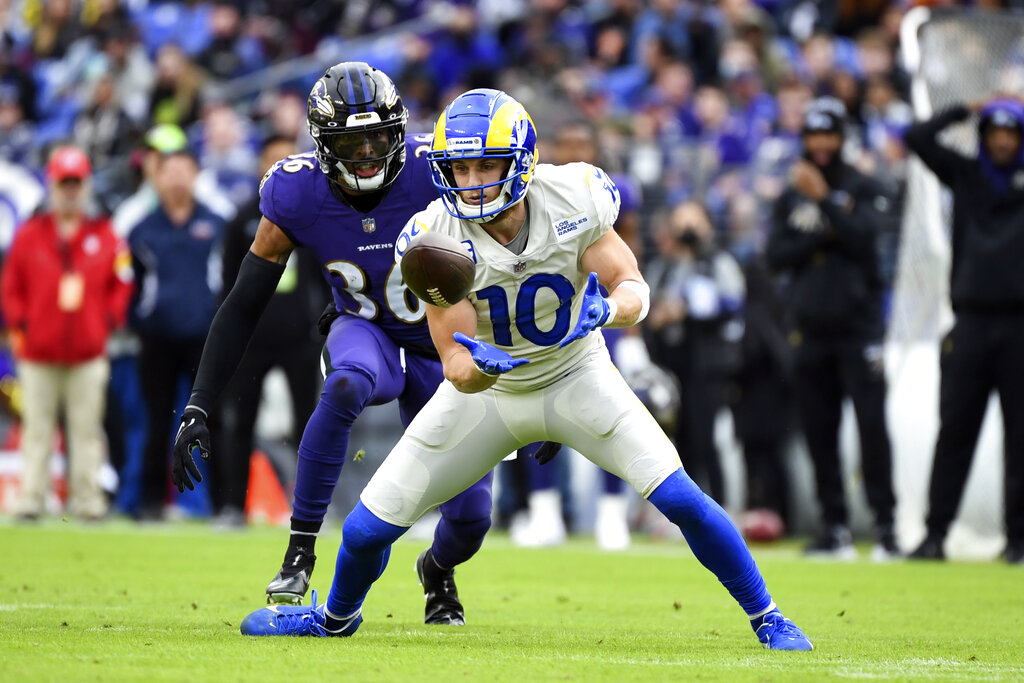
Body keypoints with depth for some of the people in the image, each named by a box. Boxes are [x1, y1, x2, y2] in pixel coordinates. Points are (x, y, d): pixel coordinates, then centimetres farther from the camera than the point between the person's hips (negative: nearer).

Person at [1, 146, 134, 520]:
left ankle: (88, 499, 6)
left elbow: (121, 285, 10)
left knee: (87, 428, 2)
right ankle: (31, 498, 5)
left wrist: (108, 321, -2)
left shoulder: (105, 237, 4)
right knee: (37, 427, 2)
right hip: (38, 352, 0)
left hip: (88, 352, 0)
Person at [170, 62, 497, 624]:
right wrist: (196, 408, -15)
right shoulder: (296, 195, -20)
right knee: (346, 387, -39)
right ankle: (300, 553, -28)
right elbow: (243, 306, -11)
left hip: (444, 353, 0)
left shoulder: (435, 174, -25)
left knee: (470, 518, -4)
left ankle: (438, 569, 36)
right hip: (366, 334, 0)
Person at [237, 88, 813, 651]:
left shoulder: (572, 199, -23)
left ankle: (766, 617, 1)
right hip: (488, 389, 1)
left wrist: (605, 309, -38)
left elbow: (633, 288, -14)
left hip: (575, 377, 0)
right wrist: (478, 367, -46)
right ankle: (337, 617, 32)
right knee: (368, 528, -2)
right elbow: (457, 366, -22)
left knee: (679, 497, -20)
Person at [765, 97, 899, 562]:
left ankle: (885, 524, -10)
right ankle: (835, 527, 9)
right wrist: (821, 236, -10)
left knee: (871, 424, -11)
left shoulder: (864, 190, 3)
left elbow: (865, 237, -14)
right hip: (811, 329, 4)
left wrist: (824, 200, -17)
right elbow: (775, 256, 4)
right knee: (819, 432, 3)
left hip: (858, 326, -4)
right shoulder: (791, 198, 14)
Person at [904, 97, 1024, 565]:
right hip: (971, 323, 1)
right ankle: (936, 532, 2)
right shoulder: (964, 175, 11)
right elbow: (918, 138, 6)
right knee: (955, 429, 0)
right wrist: (966, 110, 6)